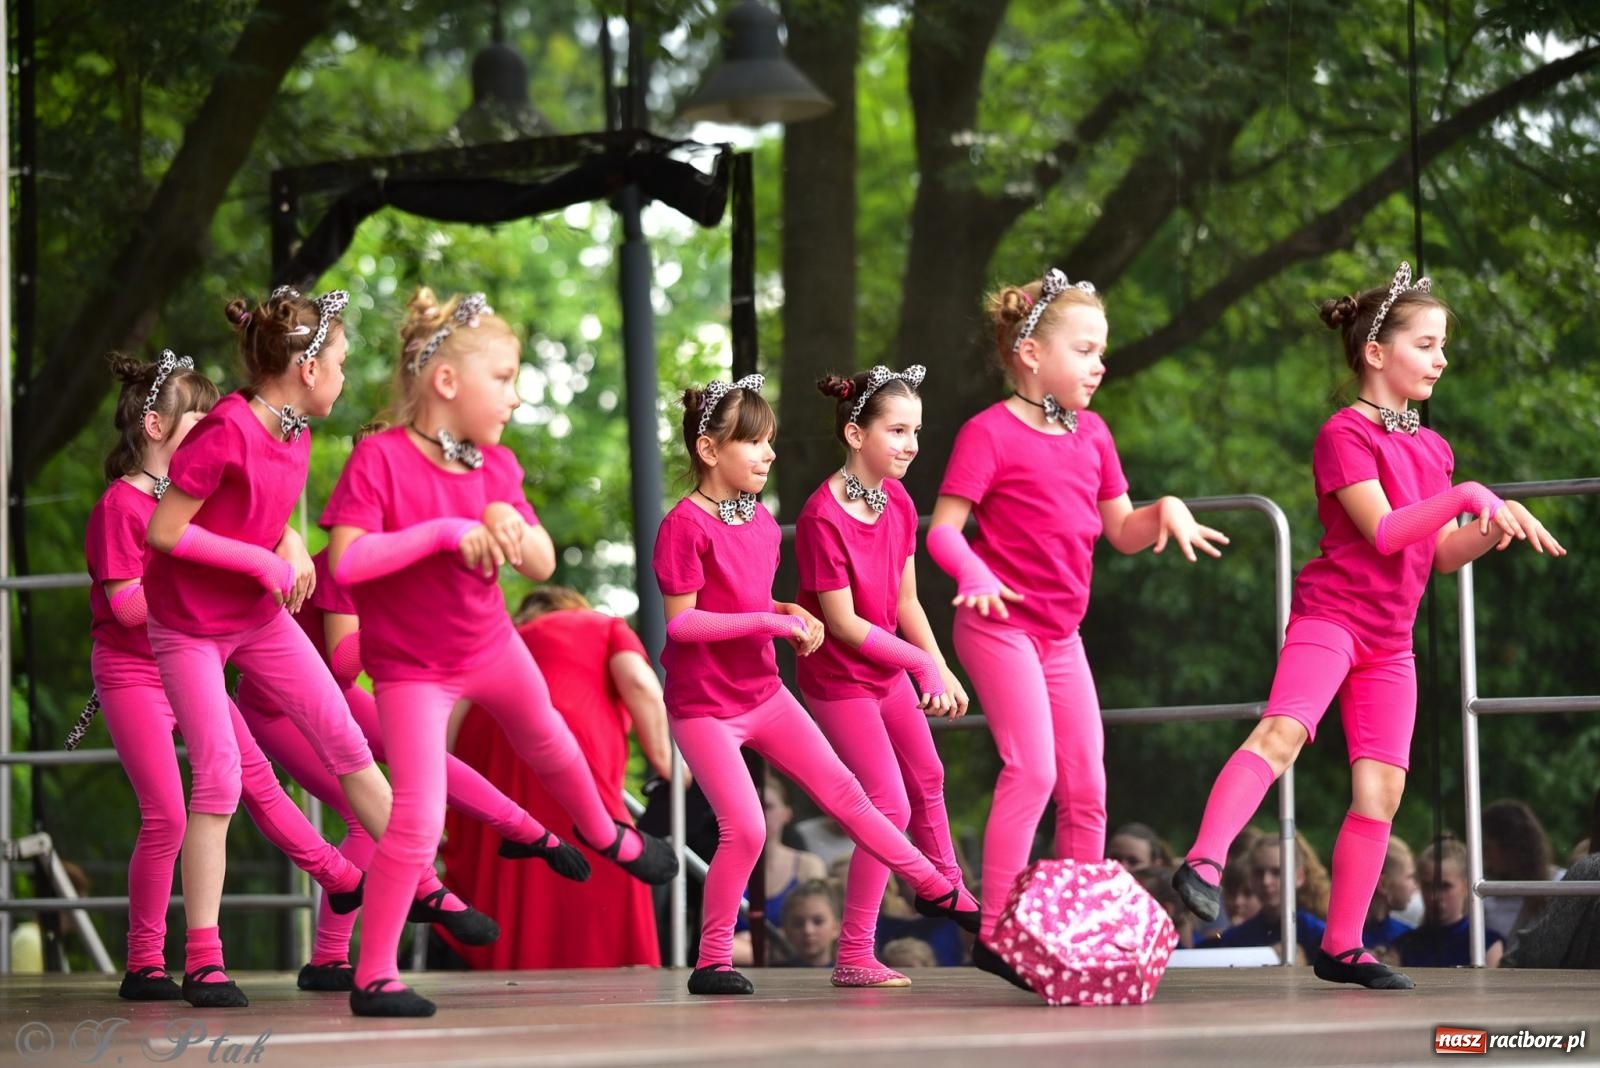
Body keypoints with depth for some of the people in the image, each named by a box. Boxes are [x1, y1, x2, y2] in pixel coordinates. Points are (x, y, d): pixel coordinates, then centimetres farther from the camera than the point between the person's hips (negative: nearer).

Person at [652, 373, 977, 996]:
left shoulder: (762, 521, 6)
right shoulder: (686, 525, -18)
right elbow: (681, 622, -20)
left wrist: (790, 616, -2)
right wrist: (770, 621, -24)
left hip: (763, 693, 7)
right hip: (703, 706, -7)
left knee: (842, 792, 10)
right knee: (745, 827, -15)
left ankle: (938, 891, 20)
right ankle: (712, 962, 0)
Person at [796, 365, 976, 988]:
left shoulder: (898, 504, -2)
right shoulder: (822, 517, -26)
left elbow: (905, 602, 4)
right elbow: (844, 622, -24)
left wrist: (942, 671, -1)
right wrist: (922, 663, -24)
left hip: (888, 667, 8)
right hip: (838, 676, -8)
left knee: (927, 780, 24)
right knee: (890, 806, -11)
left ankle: (950, 896, 47)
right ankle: (853, 956, -5)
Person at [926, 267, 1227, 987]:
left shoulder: (1091, 435, 12)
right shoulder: (991, 433, -10)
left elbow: (1122, 532, 17)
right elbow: (943, 529, -13)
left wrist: (1165, 512, -4)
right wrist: (974, 576, -32)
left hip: (1060, 632, 8)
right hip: (1000, 625, -8)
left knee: (1086, 787, 7)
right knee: (1032, 766, -19)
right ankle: (995, 930, -17)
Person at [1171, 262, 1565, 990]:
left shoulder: (1431, 449, 17)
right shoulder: (1345, 435, -7)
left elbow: (1445, 554, 16)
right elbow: (1383, 531, -17)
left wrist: (1496, 524, -2)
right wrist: (1465, 497, -18)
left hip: (1389, 639, 7)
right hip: (1329, 614, -7)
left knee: (1382, 786, 1)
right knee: (1283, 730, -31)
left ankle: (1341, 945, 7)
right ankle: (1203, 863, -40)